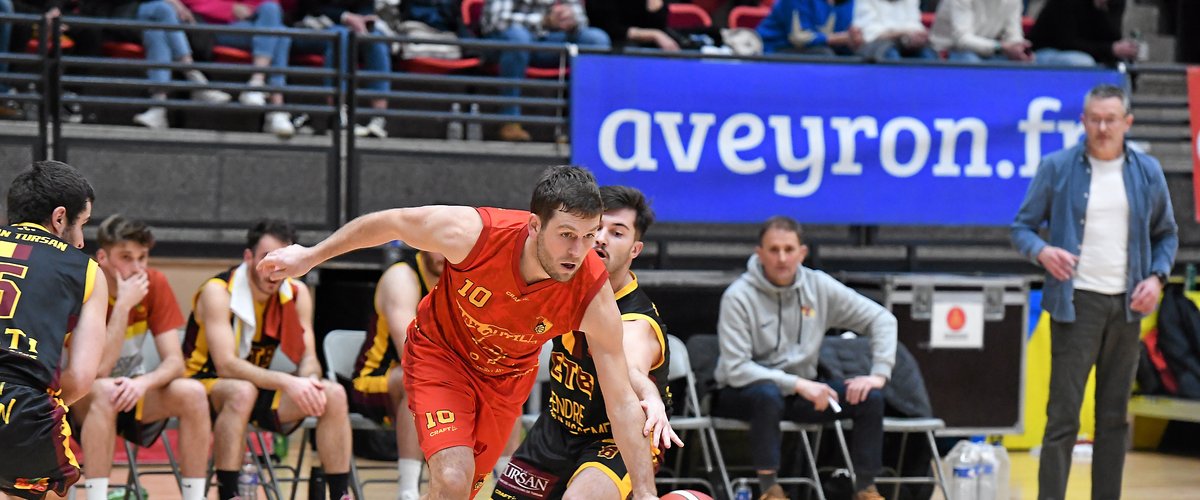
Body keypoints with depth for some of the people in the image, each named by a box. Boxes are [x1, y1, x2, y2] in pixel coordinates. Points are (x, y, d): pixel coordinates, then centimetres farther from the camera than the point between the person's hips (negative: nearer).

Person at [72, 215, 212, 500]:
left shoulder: (154, 284, -9)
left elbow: (174, 362, -13)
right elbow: (97, 371, -29)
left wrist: (143, 382, -35)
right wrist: (123, 305, -33)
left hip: (133, 391, 4)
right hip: (83, 400, -4)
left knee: (192, 393, -24)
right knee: (105, 391, -37)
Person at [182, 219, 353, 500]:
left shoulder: (297, 294, -2)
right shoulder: (218, 292, -20)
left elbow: (308, 357, -3)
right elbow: (225, 365, -29)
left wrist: (310, 381, -28)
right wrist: (286, 382, -39)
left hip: (259, 384, 6)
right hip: (205, 386, -6)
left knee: (334, 395, -16)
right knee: (242, 392, -39)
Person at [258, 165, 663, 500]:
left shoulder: (594, 294, -31)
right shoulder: (471, 233, -35)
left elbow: (621, 402, -25)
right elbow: (390, 223, -15)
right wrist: (310, 256, -2)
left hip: (508, 376, 3)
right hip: (440, 352, -3)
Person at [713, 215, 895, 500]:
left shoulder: (819, 286, -3)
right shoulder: (738, 297, -15)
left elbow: (882, 320, 2)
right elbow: (735, 369, -20)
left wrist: (879, 374, -12)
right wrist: (797, 385, -27)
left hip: (802, 387, 4)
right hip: (743, 393, -4)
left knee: (870, 398, -16)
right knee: (767, 395, -39)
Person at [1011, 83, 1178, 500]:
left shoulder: (1147, 172, 7)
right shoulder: (1057, 168, -1)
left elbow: (1166, 234, 16)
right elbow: (1022, 227, 2)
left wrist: (1157, 277, -2)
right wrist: (1042, 251, -20)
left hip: (1126, 305, 3)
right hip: (1076, 303, -3)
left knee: (1115, 416, 8)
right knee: (1063, 415, -8)